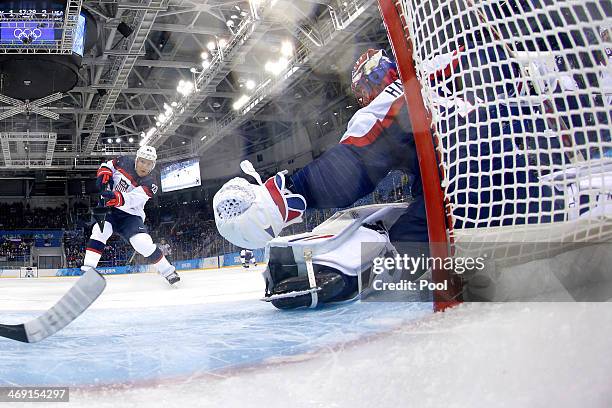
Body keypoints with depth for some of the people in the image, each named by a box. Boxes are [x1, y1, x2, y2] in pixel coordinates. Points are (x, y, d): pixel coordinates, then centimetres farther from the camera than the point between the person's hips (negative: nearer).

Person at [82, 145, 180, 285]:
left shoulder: (149, 185, -17)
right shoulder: (124, 162, -7)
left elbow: (131, 200, -33)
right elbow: (107, 165, 9)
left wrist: (116, 198, -53)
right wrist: (104, 175, -14)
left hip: (130, 214, -2)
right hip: (107, 207, 2)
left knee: (143, 243, -19)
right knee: (100, 230, -27)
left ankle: (168, 271, -1)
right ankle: (88, 269, -26)